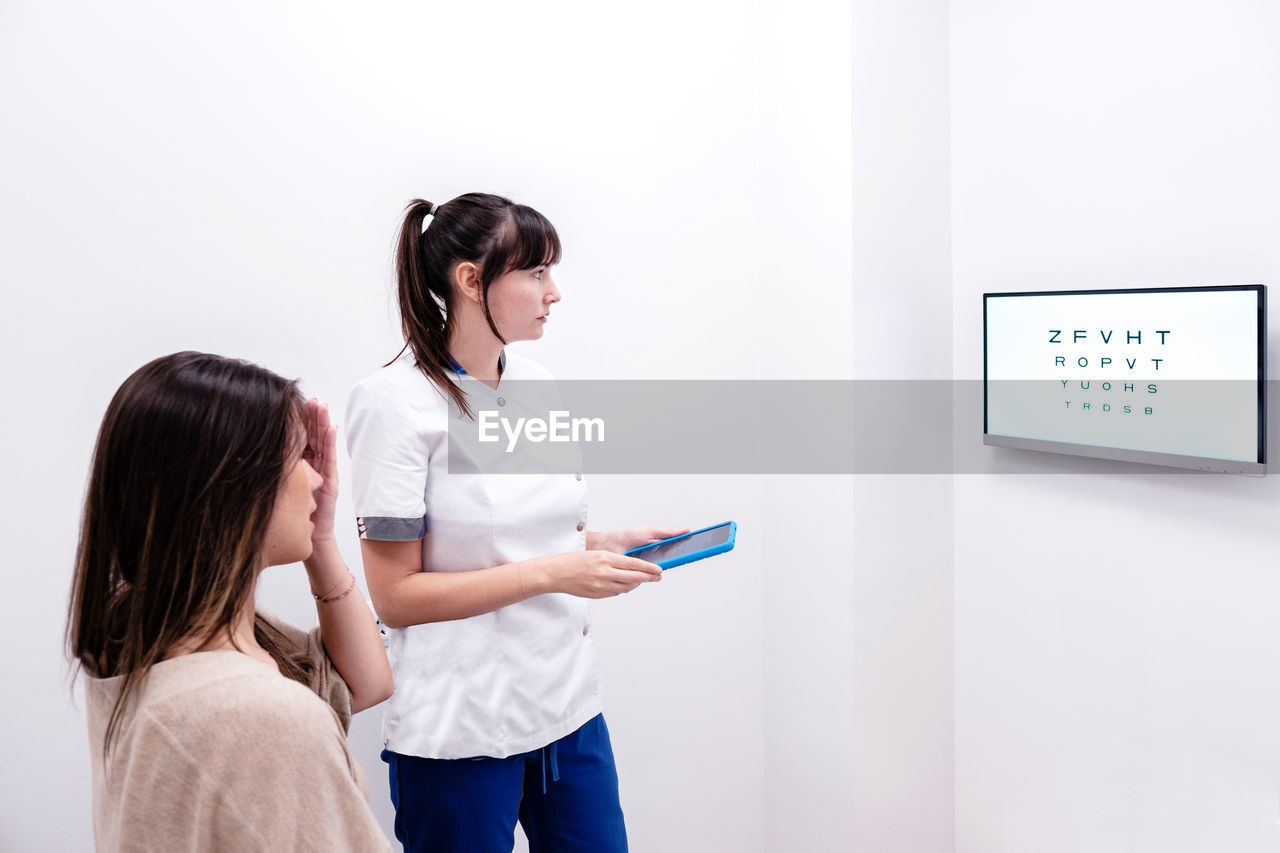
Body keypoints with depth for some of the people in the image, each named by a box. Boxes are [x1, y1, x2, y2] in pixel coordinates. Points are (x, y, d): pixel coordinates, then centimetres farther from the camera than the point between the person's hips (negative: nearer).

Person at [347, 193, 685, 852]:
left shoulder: (539, 388, 6)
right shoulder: (397, 402, -13)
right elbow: (395, 594, -15)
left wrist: (611, 544, -1)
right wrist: (552, 574, -21)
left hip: (569, 703, 6)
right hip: (462, 726, -6)